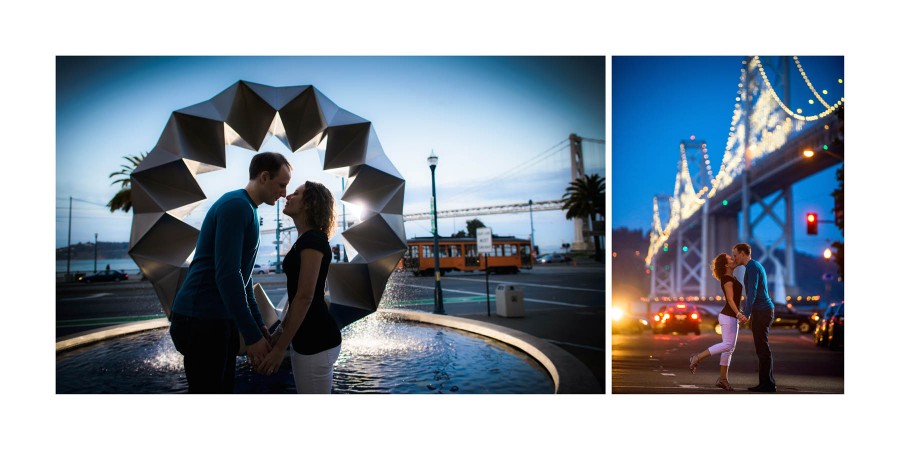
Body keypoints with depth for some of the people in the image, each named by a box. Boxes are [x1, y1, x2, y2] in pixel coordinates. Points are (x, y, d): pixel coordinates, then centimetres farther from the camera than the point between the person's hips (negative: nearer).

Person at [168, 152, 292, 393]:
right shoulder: (236, 205, -16)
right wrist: (252, 335, -22)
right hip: (201, 321, -10)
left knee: (223, 390, 15)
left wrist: (258, 323, 19)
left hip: (220, 320, 10)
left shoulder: (248, 210, 16)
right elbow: (226, 275, -24)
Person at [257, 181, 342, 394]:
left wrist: (280, 348, -19)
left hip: (316, 340, -10)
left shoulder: (312, 239, -15)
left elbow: (305, 297, -21)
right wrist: (280, 330, 24)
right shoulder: (307, 240, 15)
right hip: (307, 337, 10)